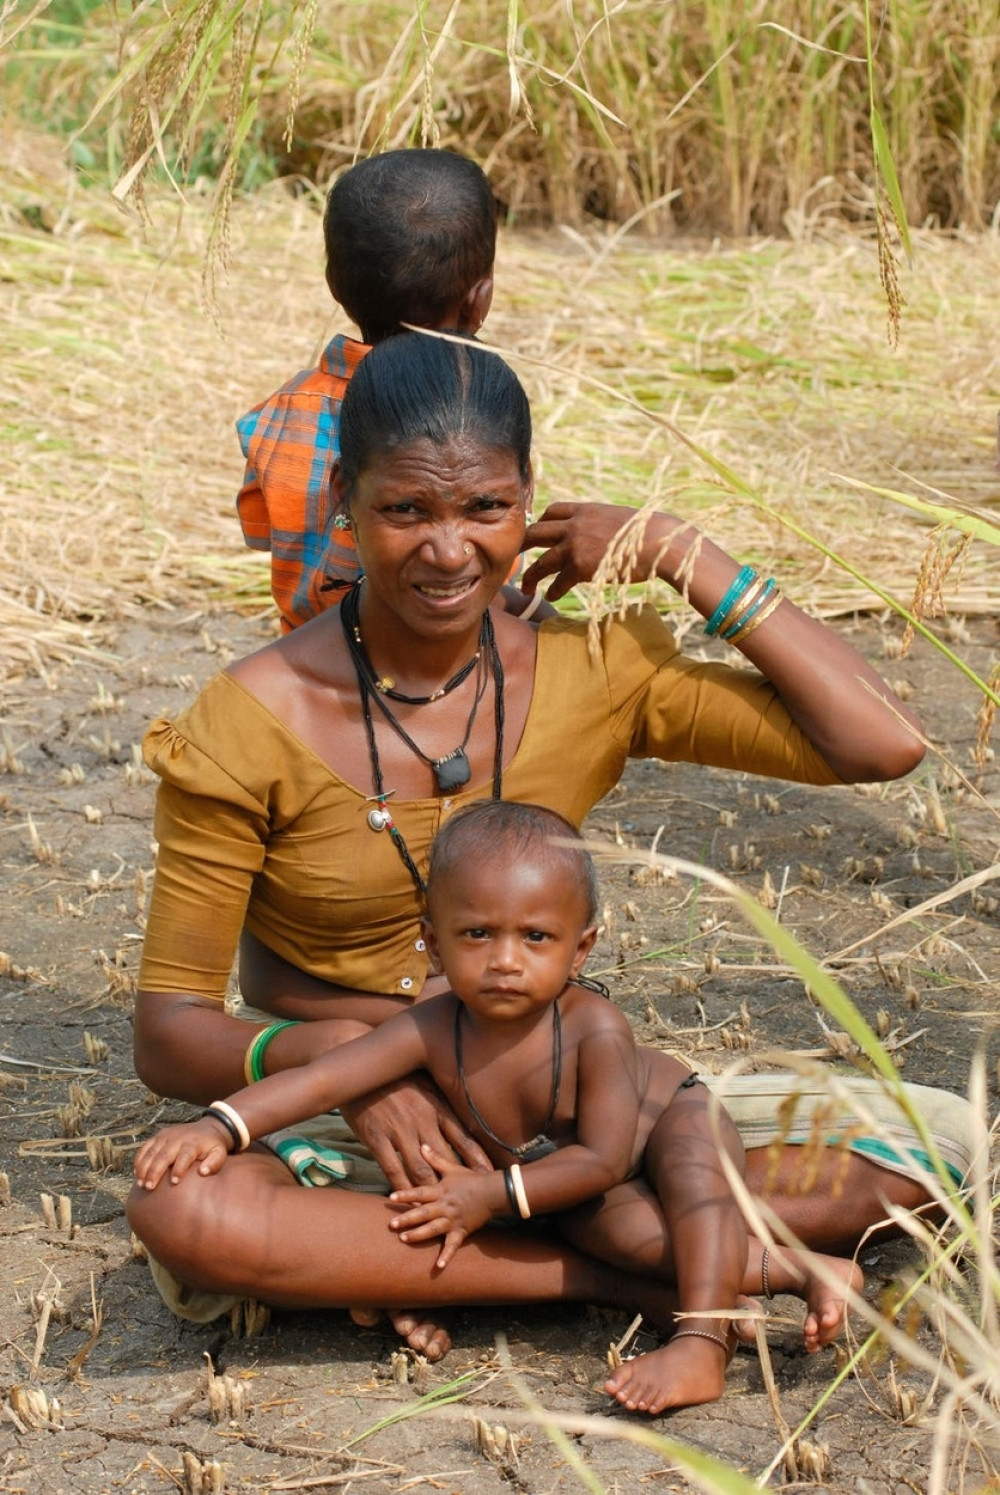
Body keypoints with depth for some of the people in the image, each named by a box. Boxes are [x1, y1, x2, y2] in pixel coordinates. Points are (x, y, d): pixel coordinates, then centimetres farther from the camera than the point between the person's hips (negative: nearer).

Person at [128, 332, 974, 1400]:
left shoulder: (594, 674, -2)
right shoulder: (251, 723, -10)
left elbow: (882, 743, -8)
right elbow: (168, 1035, -8)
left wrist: (682, 558, -9)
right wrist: (337, 1054, -28)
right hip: (335, 1137, -3)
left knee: (939, 1137, -16)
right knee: (179, 1206, -39)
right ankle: (624, 1270, -23)